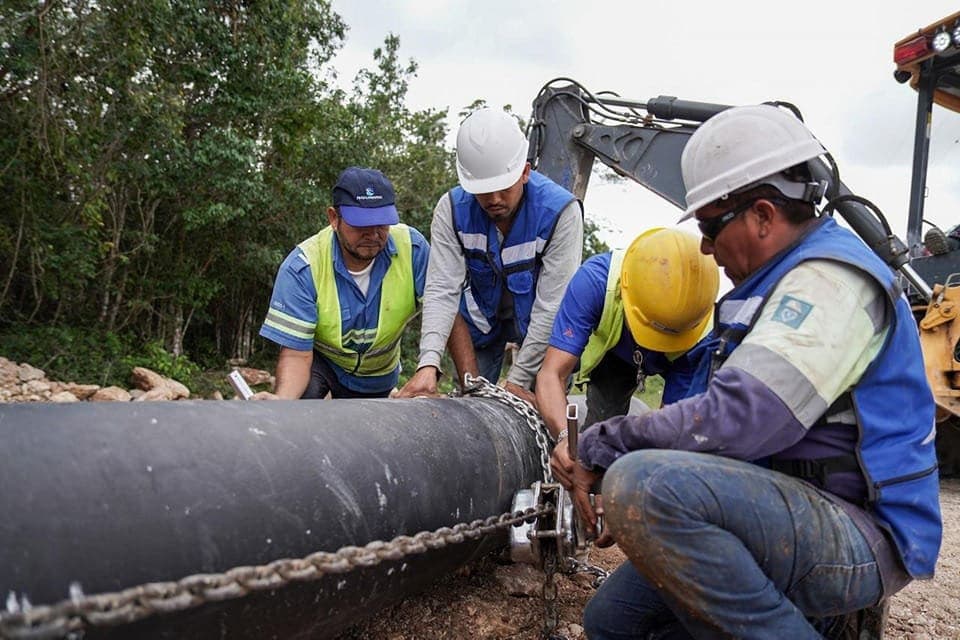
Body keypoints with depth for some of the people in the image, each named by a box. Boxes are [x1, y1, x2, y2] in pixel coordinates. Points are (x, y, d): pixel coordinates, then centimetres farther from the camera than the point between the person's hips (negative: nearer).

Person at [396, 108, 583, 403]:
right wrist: (428, 363, -43)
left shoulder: (560, 210, -31)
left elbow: (552, 304, -30)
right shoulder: (452, 209, -22)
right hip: (482, 315, 2)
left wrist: (518, 380, -31)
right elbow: (442, 290, -28)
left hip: (539, 320, -2)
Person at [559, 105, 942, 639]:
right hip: (787, 510, 10)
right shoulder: (780, 281, 18)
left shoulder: (831, 277, -16)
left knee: (642, 484, -34)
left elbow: (734, 420, -28)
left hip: (861, 536, -10)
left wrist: (602, 445, -16)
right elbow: (726, 405, 18)